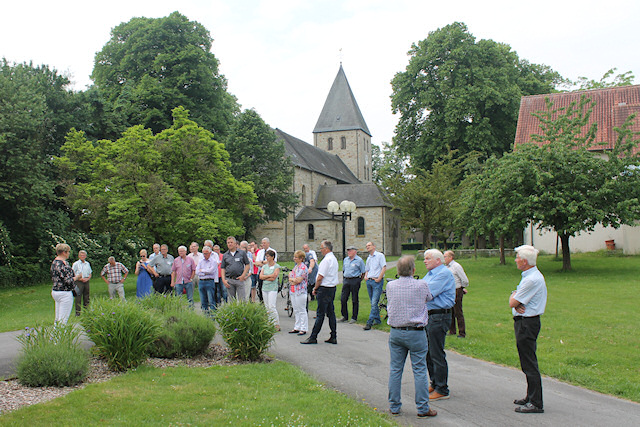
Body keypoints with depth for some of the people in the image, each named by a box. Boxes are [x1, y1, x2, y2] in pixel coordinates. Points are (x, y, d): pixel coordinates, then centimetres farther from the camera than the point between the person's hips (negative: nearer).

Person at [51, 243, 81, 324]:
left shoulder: (54, 262, 11)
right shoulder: (63, 264, -20)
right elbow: (67, 281, -22)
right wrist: (77, 277, -4)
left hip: (55, 291, 10)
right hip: (65, 293, -10)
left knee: (57, 319, 15)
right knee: (63, 321, -6)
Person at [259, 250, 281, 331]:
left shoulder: (276, 266, -3)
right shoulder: (264, 266, 14)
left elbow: (273, 278, -14)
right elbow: (261, 277, 2)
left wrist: (265, 277, -5)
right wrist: (269, 276, -9)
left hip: (273, 288, -6)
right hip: (264, 288, 6)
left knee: (272, 307, -12)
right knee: (267, 308, 7)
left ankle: (277, 325, -6)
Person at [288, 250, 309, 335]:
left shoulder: (303, 268, -12)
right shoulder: (295, 267, 15)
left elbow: (298, 280, -19)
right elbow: (290, 277, 13)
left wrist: (292, 279, -3)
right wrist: (294, 280, -7)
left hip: (300, 292, -9)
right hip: (293, 291, 9)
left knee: (302, 311, -3)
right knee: (296, 311, 13)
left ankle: (303, 329, 2)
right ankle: (297, 328, 21)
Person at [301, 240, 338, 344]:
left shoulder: (326, 260, -16)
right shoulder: (334, 259, 15)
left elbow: (320, 277, -18)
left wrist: (315, 288, -4)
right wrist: (317, 288, 14)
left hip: (324, 289, -10)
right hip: (332, 288, 10)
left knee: (320, 314, -6)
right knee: (331, 312, 10)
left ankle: (313, 337, -2)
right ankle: (333, 337, 12)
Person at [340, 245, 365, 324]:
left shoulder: (359, 260, -5)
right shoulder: (345, 260, 13)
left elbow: (363, 272, -3)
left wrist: (359, 281, -3)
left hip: (355, 281, -6)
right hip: (346, 280, 6)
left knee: (355, 300, 1)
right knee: (343, 299, 4)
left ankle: (354, 318, 10)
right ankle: (345, 316, 15)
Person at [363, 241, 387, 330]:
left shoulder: (380, 255, -2)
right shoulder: (368, 258, 19)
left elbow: (384, 268, -9)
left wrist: (379, 278, -14)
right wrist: (365, 276, 5)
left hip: (377, 281, -7)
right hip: (369, 281, 7)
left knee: (374, 303, -11)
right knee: (373, 302, 11)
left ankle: (369, 322, -16)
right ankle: (377, 320, 21)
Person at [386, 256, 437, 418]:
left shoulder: (390, 285, -2)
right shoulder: (421, 285, -11)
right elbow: (430, 298, 8)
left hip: (395, 333, 3)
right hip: (416, 333, -3)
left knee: (395, 370, 10)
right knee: (420, 371, 4)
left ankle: (394, 406, 17)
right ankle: (423, 408, 9)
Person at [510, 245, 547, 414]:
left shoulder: (532, 279, -21)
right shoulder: (530, 276, 13)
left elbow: (512, 303, -19)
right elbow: (514, 299, 14)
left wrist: (513, 298, 3)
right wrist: (516, 301, -8)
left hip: (527, 323, -11)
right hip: (525, 322, 11)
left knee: (529, 364, -6)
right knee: (527, 363, 18)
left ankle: (536, 403, -2)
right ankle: (531, 397, 28)